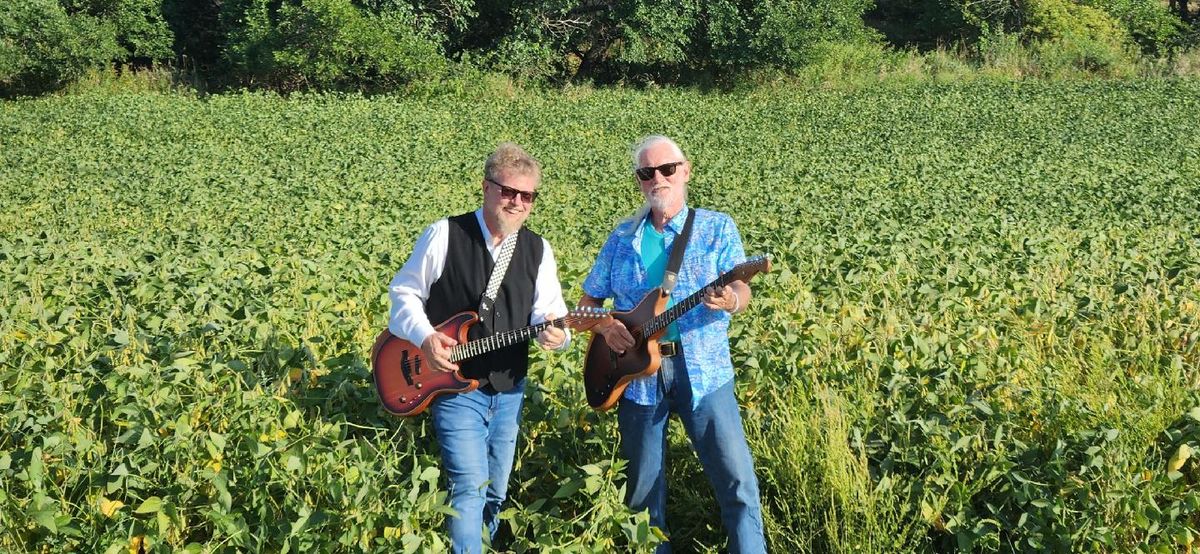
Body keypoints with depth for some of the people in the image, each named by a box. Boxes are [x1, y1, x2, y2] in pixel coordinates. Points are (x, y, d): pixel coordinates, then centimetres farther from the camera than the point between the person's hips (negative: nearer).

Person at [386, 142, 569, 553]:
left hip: (509, 390, 5)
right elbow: (403, 292, 0)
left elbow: (549, 312, 0)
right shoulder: (444, 234, -8)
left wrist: (555, 332, -24)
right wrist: (424, 337, -17)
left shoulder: (538, 250, 4)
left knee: (496, 493, 14)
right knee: (470, 487, -15)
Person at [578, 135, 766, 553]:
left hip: (702, 371, -3)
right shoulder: (623, 237, 11)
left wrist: (730, 301, -32)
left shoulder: (717, 228, 2)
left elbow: (742, 292, -8)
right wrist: (604, 325, -7)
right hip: (636, 371, 3)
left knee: (737, 480, -9)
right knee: (643, 487, 11)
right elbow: (588, 301, 15)